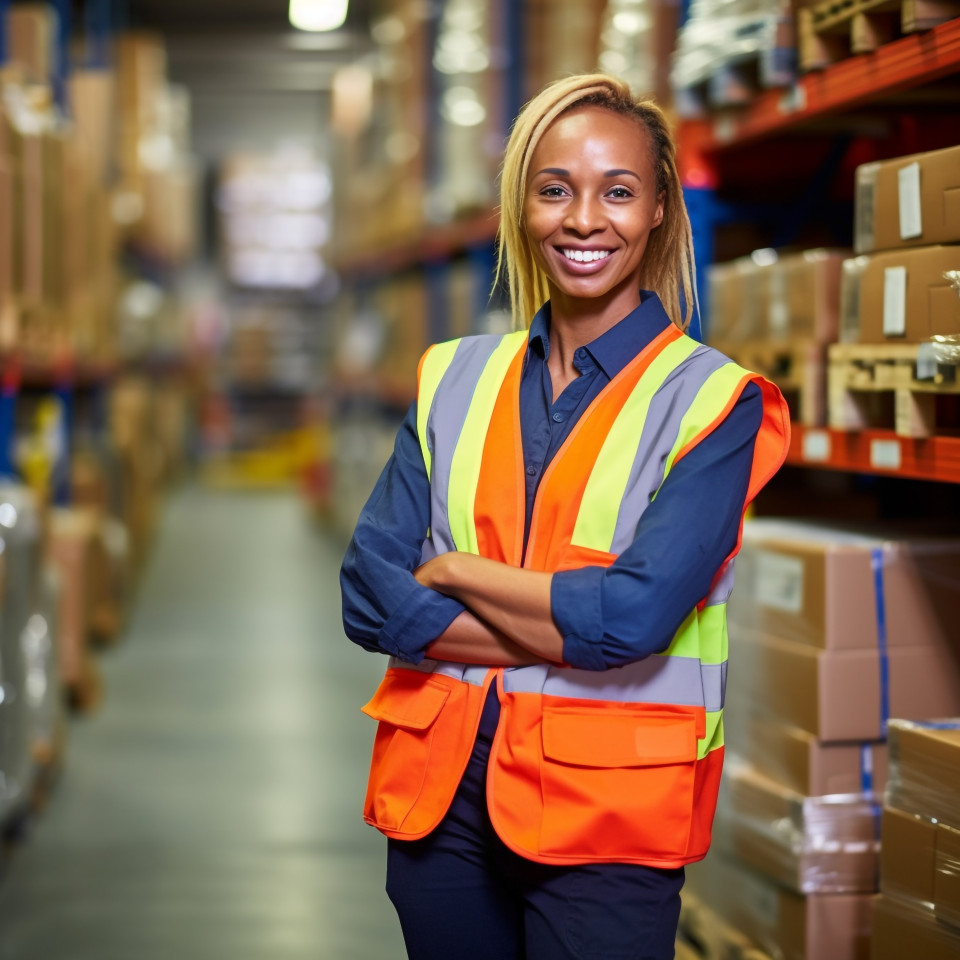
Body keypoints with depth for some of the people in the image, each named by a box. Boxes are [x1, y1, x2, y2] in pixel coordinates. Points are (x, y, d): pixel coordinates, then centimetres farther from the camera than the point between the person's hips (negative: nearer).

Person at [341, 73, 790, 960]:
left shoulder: (712, 399, -6)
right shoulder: (452, 378, 6)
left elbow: (634, 614, -18)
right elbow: (369, 592, -4)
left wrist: (454, 573, -7)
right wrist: (562, 630, -14)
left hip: (606, 818, -3)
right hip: (439, 791, 4)